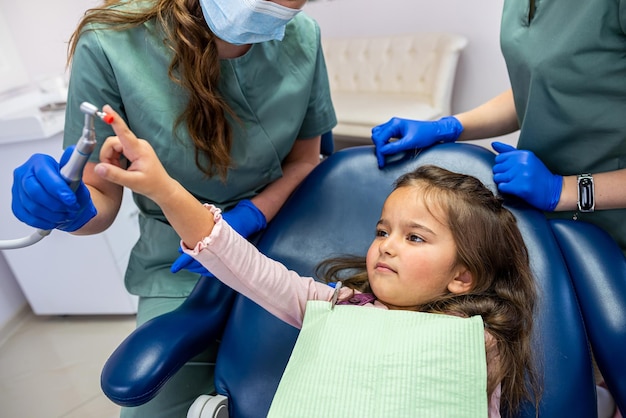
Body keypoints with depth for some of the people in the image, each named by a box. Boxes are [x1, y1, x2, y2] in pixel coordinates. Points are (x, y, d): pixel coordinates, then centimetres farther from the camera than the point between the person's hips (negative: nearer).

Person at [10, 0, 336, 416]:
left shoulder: (301, 37, -12)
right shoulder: (111, 43, -19)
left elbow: (305, 160, -1)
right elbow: (102, 196, -10)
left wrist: (248, 218, -16)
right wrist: (75, 210, -32)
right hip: (181, 264, -1)